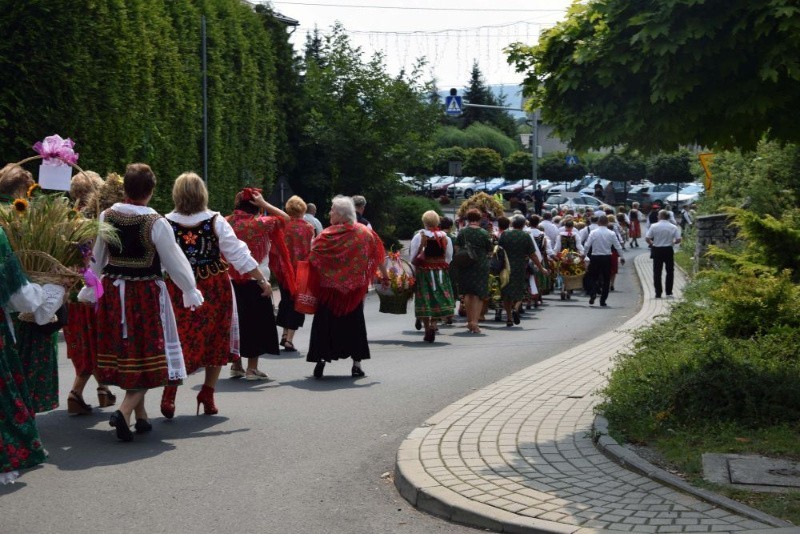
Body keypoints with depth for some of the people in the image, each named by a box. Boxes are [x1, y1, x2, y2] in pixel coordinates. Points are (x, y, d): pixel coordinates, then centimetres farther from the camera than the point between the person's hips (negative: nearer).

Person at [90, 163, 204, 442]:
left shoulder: (106, 216, -3)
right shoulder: (156, 223, -15)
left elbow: (96, 258, 8)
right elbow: (174, 261, -8)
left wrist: (90, 288, 23)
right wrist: (190, 292, 7)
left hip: (113, 291, 5)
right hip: (146, 293, -5)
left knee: (126, 355, 15)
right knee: (147, 356, 4)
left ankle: (141, 416, 25)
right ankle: (124, 411, -14)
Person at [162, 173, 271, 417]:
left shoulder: (165, 223, -5)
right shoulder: (215, 221, -7)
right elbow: (238, 253, -6)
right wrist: (262, 280, 0)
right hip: (215, 288, 0)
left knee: (181, 341, 7)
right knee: (216, 341, 13)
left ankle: (169, 392, -11)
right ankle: (208, 395, 19)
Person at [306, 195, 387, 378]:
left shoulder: (327, 235, -11)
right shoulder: (365, 232, -2)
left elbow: (312, 258, -12)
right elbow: (377, 257, 4)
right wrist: (385, 274, 16)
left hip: (329, 288, -2)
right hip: (354, 287, 3)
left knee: (325, 323, 7)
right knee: (354, 323, 13)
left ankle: (321, 358, 1)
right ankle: (356, 363, 10)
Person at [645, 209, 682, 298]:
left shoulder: (654, 226, -7)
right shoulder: (673, 227, -2)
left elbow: (647, 238, -10)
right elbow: (678, 240, -6)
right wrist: (672, 242, 13)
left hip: (657, 250, -1)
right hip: (669, 250, 1)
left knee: (657, 272, 6)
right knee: (670, 271, 12)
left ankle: (658, 293, 4)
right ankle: (669, 292, 10)